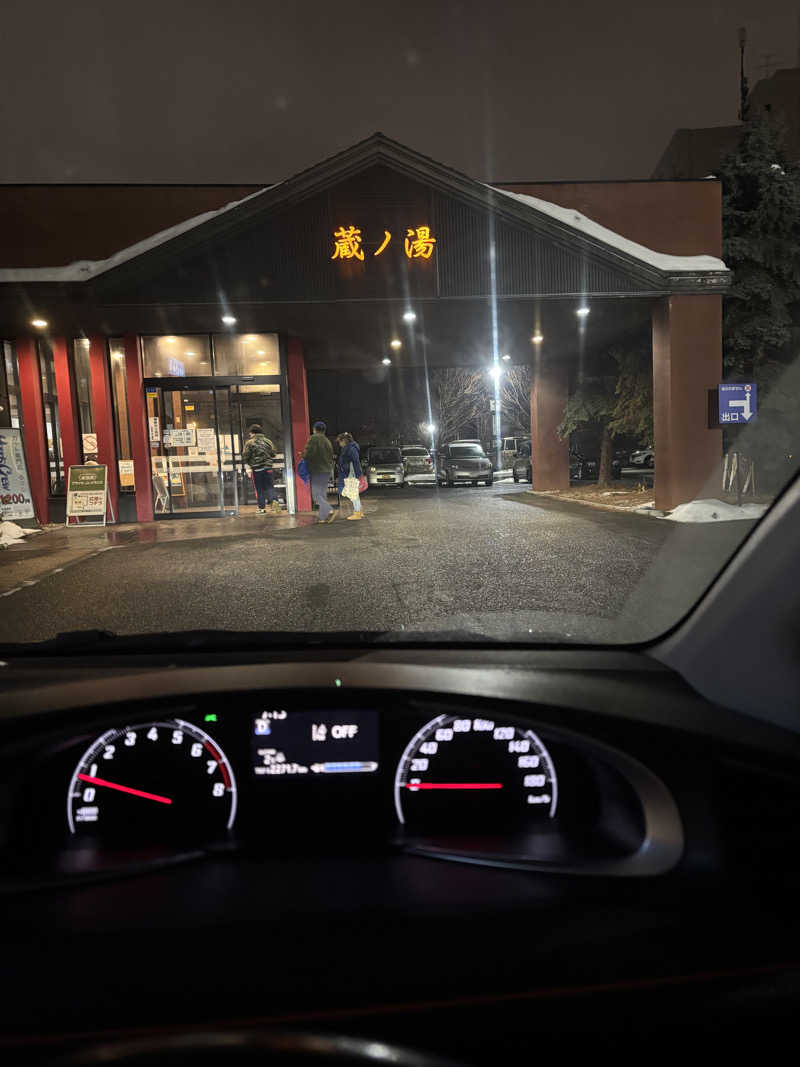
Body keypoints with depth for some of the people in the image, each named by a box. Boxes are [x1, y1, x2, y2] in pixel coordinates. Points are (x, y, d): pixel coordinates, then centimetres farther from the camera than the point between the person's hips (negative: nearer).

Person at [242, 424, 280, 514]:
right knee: (269, 487, 7)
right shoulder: (268, 441, 4)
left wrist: (250, 463, 13)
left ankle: (262, 508, 7)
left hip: (256, 469, -2)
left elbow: (245, 456, -6)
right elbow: (273, 454, 11)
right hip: (268, 468, 3)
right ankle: (274, 500, -19)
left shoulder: (250, 443, -8)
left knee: (259, 489, 6)